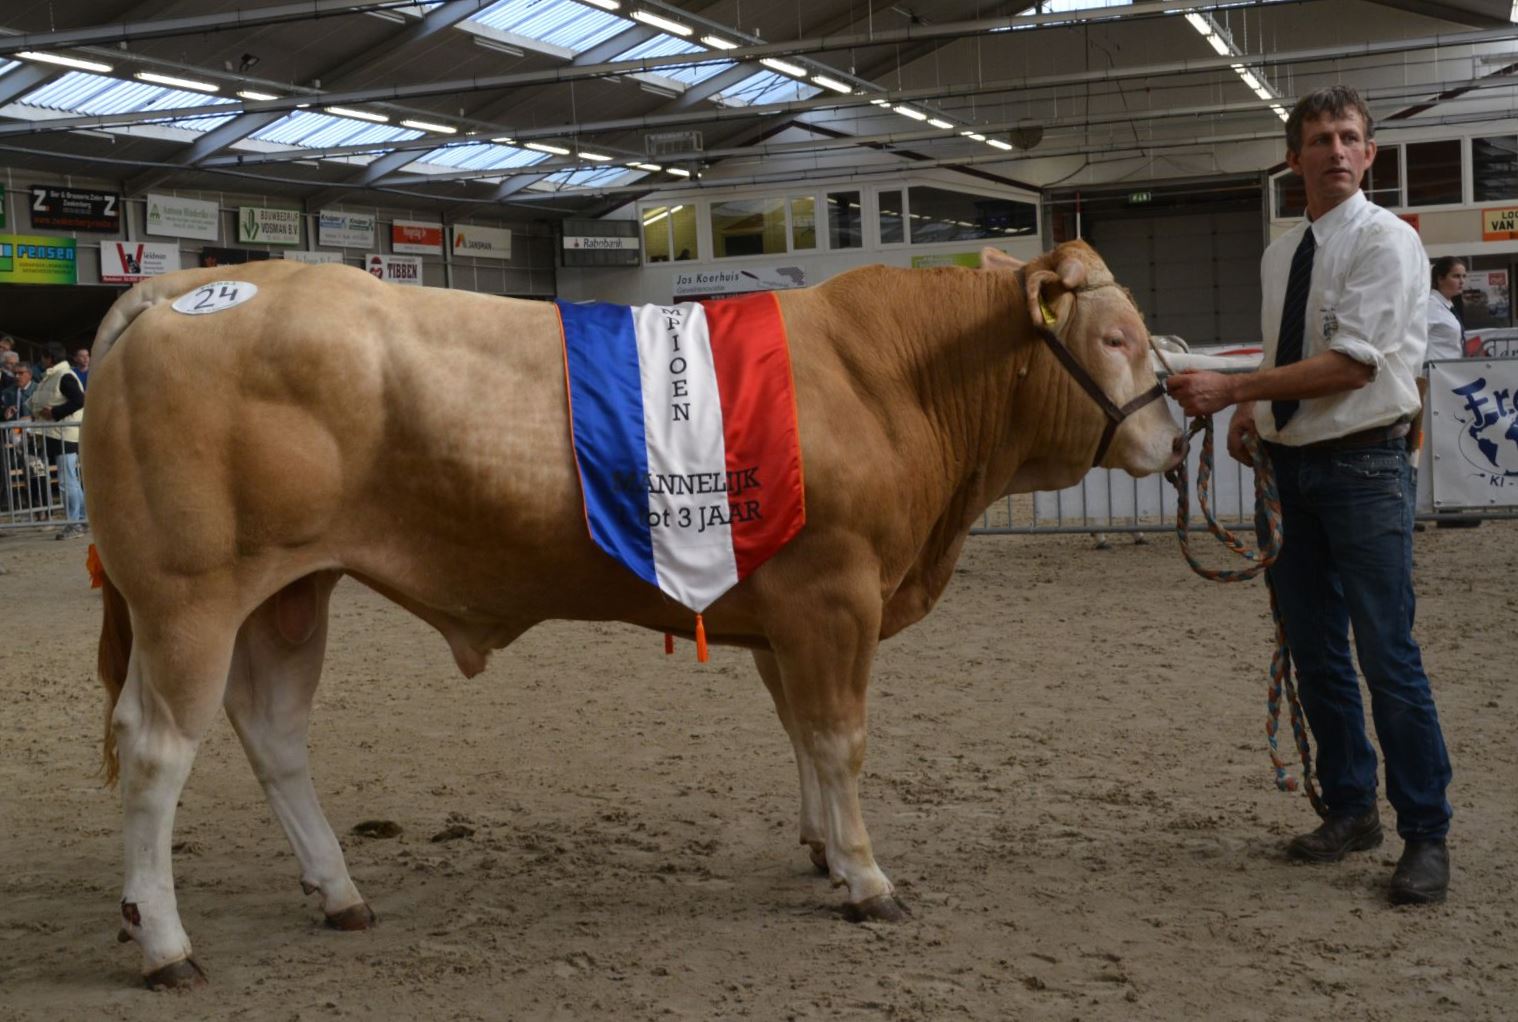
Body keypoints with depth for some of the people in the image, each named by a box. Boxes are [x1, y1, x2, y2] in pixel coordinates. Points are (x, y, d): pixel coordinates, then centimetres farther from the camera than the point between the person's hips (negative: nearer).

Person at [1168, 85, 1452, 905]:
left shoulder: (1385, 240, -10)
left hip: (1363, 467, -7)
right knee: (1314, 651, 12)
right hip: (1291, 467, 7)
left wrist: (1232, 389, -22)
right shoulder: (1280, 256, 12)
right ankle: (1349, 808, 26)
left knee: (1388, 654, -7)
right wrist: (1250, 410, 1)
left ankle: (1426, 835, 4)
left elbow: (1351, 365, -19)